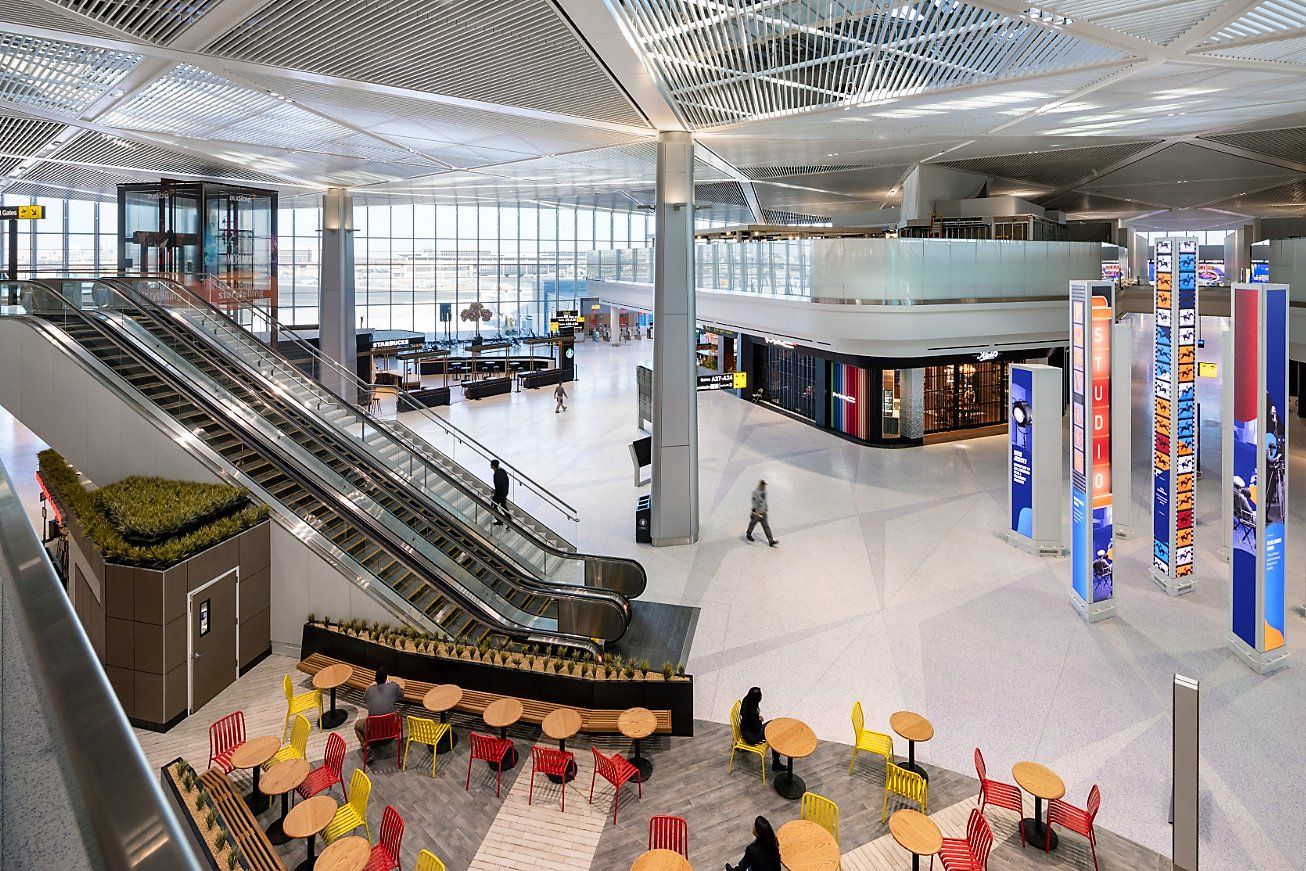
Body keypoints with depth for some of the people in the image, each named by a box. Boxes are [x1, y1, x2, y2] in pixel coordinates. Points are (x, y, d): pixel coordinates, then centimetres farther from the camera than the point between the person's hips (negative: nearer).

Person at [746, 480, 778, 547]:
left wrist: (765, 508, 27)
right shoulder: (756, 492, -17)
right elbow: (754, 502, -24)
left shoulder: (764, 491, 8)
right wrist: (756, 511, -33)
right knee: (752, 524, 15)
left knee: (766, 526, 0)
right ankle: (748, 534, 43)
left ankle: (771, 541, -6)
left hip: (763, 512, 6)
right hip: (756, 513, -6)